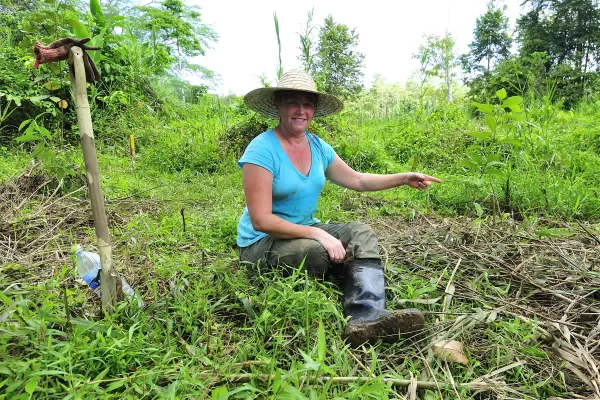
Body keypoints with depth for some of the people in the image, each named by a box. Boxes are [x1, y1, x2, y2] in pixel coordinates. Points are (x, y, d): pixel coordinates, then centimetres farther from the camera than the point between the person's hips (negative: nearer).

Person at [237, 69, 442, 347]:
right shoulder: (262, 149, -19)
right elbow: (261, 220, -24)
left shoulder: (318, 147, 3)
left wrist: (405, 178, 5)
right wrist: (318, 234, -28)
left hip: (306, 230, 8)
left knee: (361, 233, -11)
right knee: (319, 251, -33)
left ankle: (368, 317, -30)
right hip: (262, 242, -7)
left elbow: (357, 180, 13)